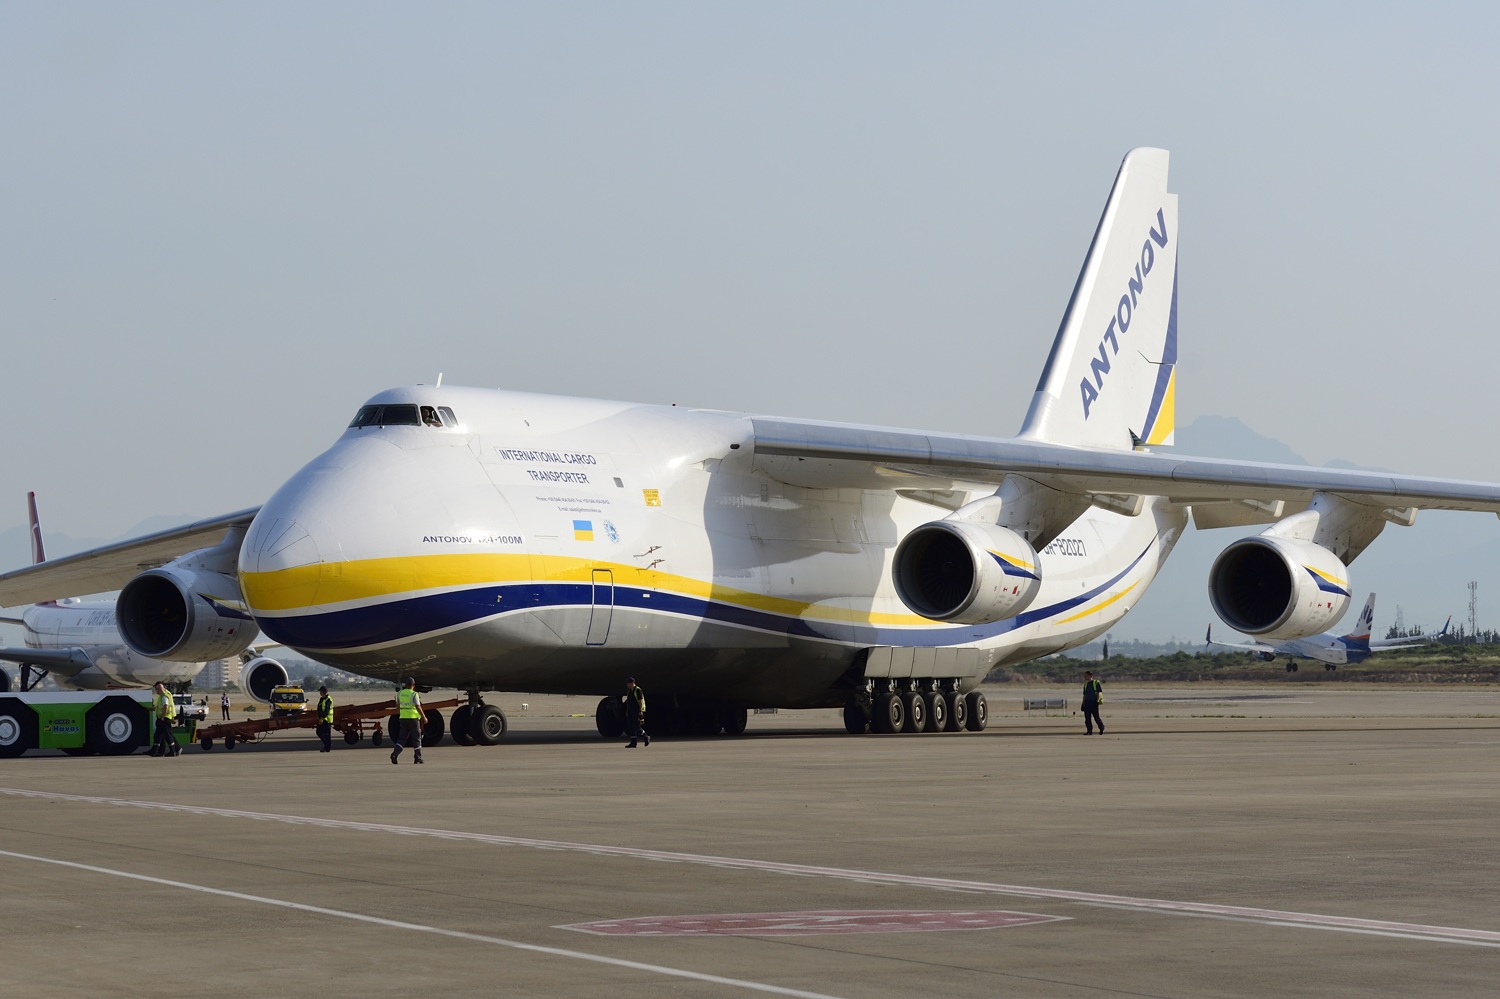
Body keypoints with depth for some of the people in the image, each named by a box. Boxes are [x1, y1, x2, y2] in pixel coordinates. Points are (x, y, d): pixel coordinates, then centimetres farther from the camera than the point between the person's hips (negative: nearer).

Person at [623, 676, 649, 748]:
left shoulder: (638, 690, -10)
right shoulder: (629, 691, 15)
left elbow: (641, 701, -14)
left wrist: (640, 711, -19)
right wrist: (627, 712, 18)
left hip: (637, 712, -8)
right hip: (631, 712, 8)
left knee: (637, 727, -10)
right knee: (631, 727, 3)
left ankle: (646, 738, 8)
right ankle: (633, 743, 5)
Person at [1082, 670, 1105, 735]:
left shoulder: (1096, 683, -1)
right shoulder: (1086, 684, 18)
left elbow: (1099, 693, -6)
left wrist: (1097, 701, -16)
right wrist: (1083, 704, 17)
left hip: (1093, 702, -6)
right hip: (1087, 702, 6)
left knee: (1096, 716, -5)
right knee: (1087, 717, 0)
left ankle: (1101, 729, 13)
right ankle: (1089, 731, 3)